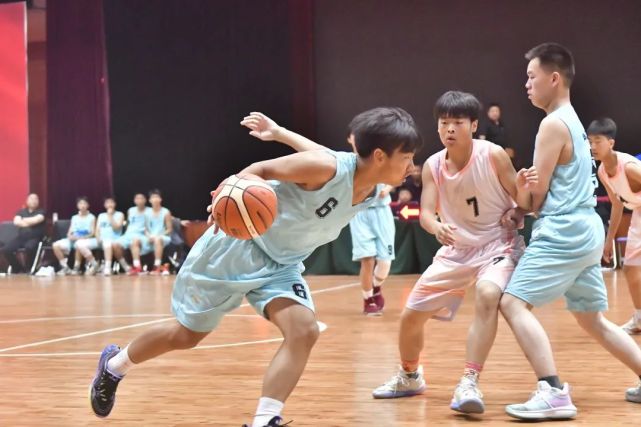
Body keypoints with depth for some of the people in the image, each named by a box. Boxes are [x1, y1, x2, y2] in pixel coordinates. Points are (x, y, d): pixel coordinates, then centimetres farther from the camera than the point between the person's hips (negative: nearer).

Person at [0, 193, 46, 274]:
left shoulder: (40, 212, 7)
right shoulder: (21, 212, 17)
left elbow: (36, 220, -14)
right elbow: (16, 222, -2)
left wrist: (24, 220, 1)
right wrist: (30, 223, -6)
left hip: (34, 238, -4)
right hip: (21, 237, 4)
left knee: (29, 247, -40)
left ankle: (27, 269, -14)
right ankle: (17, 267, 2)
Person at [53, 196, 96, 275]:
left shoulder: (91, 217, 7)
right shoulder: (74, 218, 21)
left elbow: (92, 233, -3)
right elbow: (69, 232, 15)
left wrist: (81, 238, -18)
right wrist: (70, 236, -10)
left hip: (85, 240, -4)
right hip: (72, 239, 4)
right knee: (56, 245, -22)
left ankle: (76, 268, -27)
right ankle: (65, 267, -16)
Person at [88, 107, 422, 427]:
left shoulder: (369, 196, -6)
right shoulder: (327, 168, -29)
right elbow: (263, 168, -21)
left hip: (280, 265, 7)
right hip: (237, 248, -6)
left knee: (304, 331, -19)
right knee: (187, 334, 10)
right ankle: (114, 365, 37)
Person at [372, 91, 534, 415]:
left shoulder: (493, 156, -17)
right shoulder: (432, 166, -7)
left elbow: (524, 205, -13)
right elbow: (425, 214, -15)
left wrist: (522, 189, -36)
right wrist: (437, 227, -39)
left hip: (498, 244, -4)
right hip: (457, 249, 4)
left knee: (488, 295, -36)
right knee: (410, 315, 6)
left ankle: (469, 384, -34)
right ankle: (409, 376, 35)